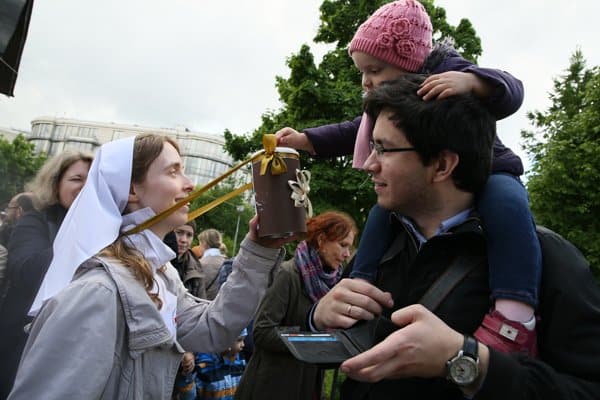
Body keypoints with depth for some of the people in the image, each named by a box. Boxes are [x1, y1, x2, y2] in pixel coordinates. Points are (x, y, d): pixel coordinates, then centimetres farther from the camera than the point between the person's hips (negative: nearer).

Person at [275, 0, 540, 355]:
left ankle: (513, 315, -48)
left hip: (487, 173, -7)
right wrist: (303, 139, 3)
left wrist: (470, 81, -54)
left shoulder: (446, 70, -19)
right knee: (382, 212, 0)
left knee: (505, 201, -39)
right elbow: (350, 133, 13)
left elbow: (510, 92, -32)